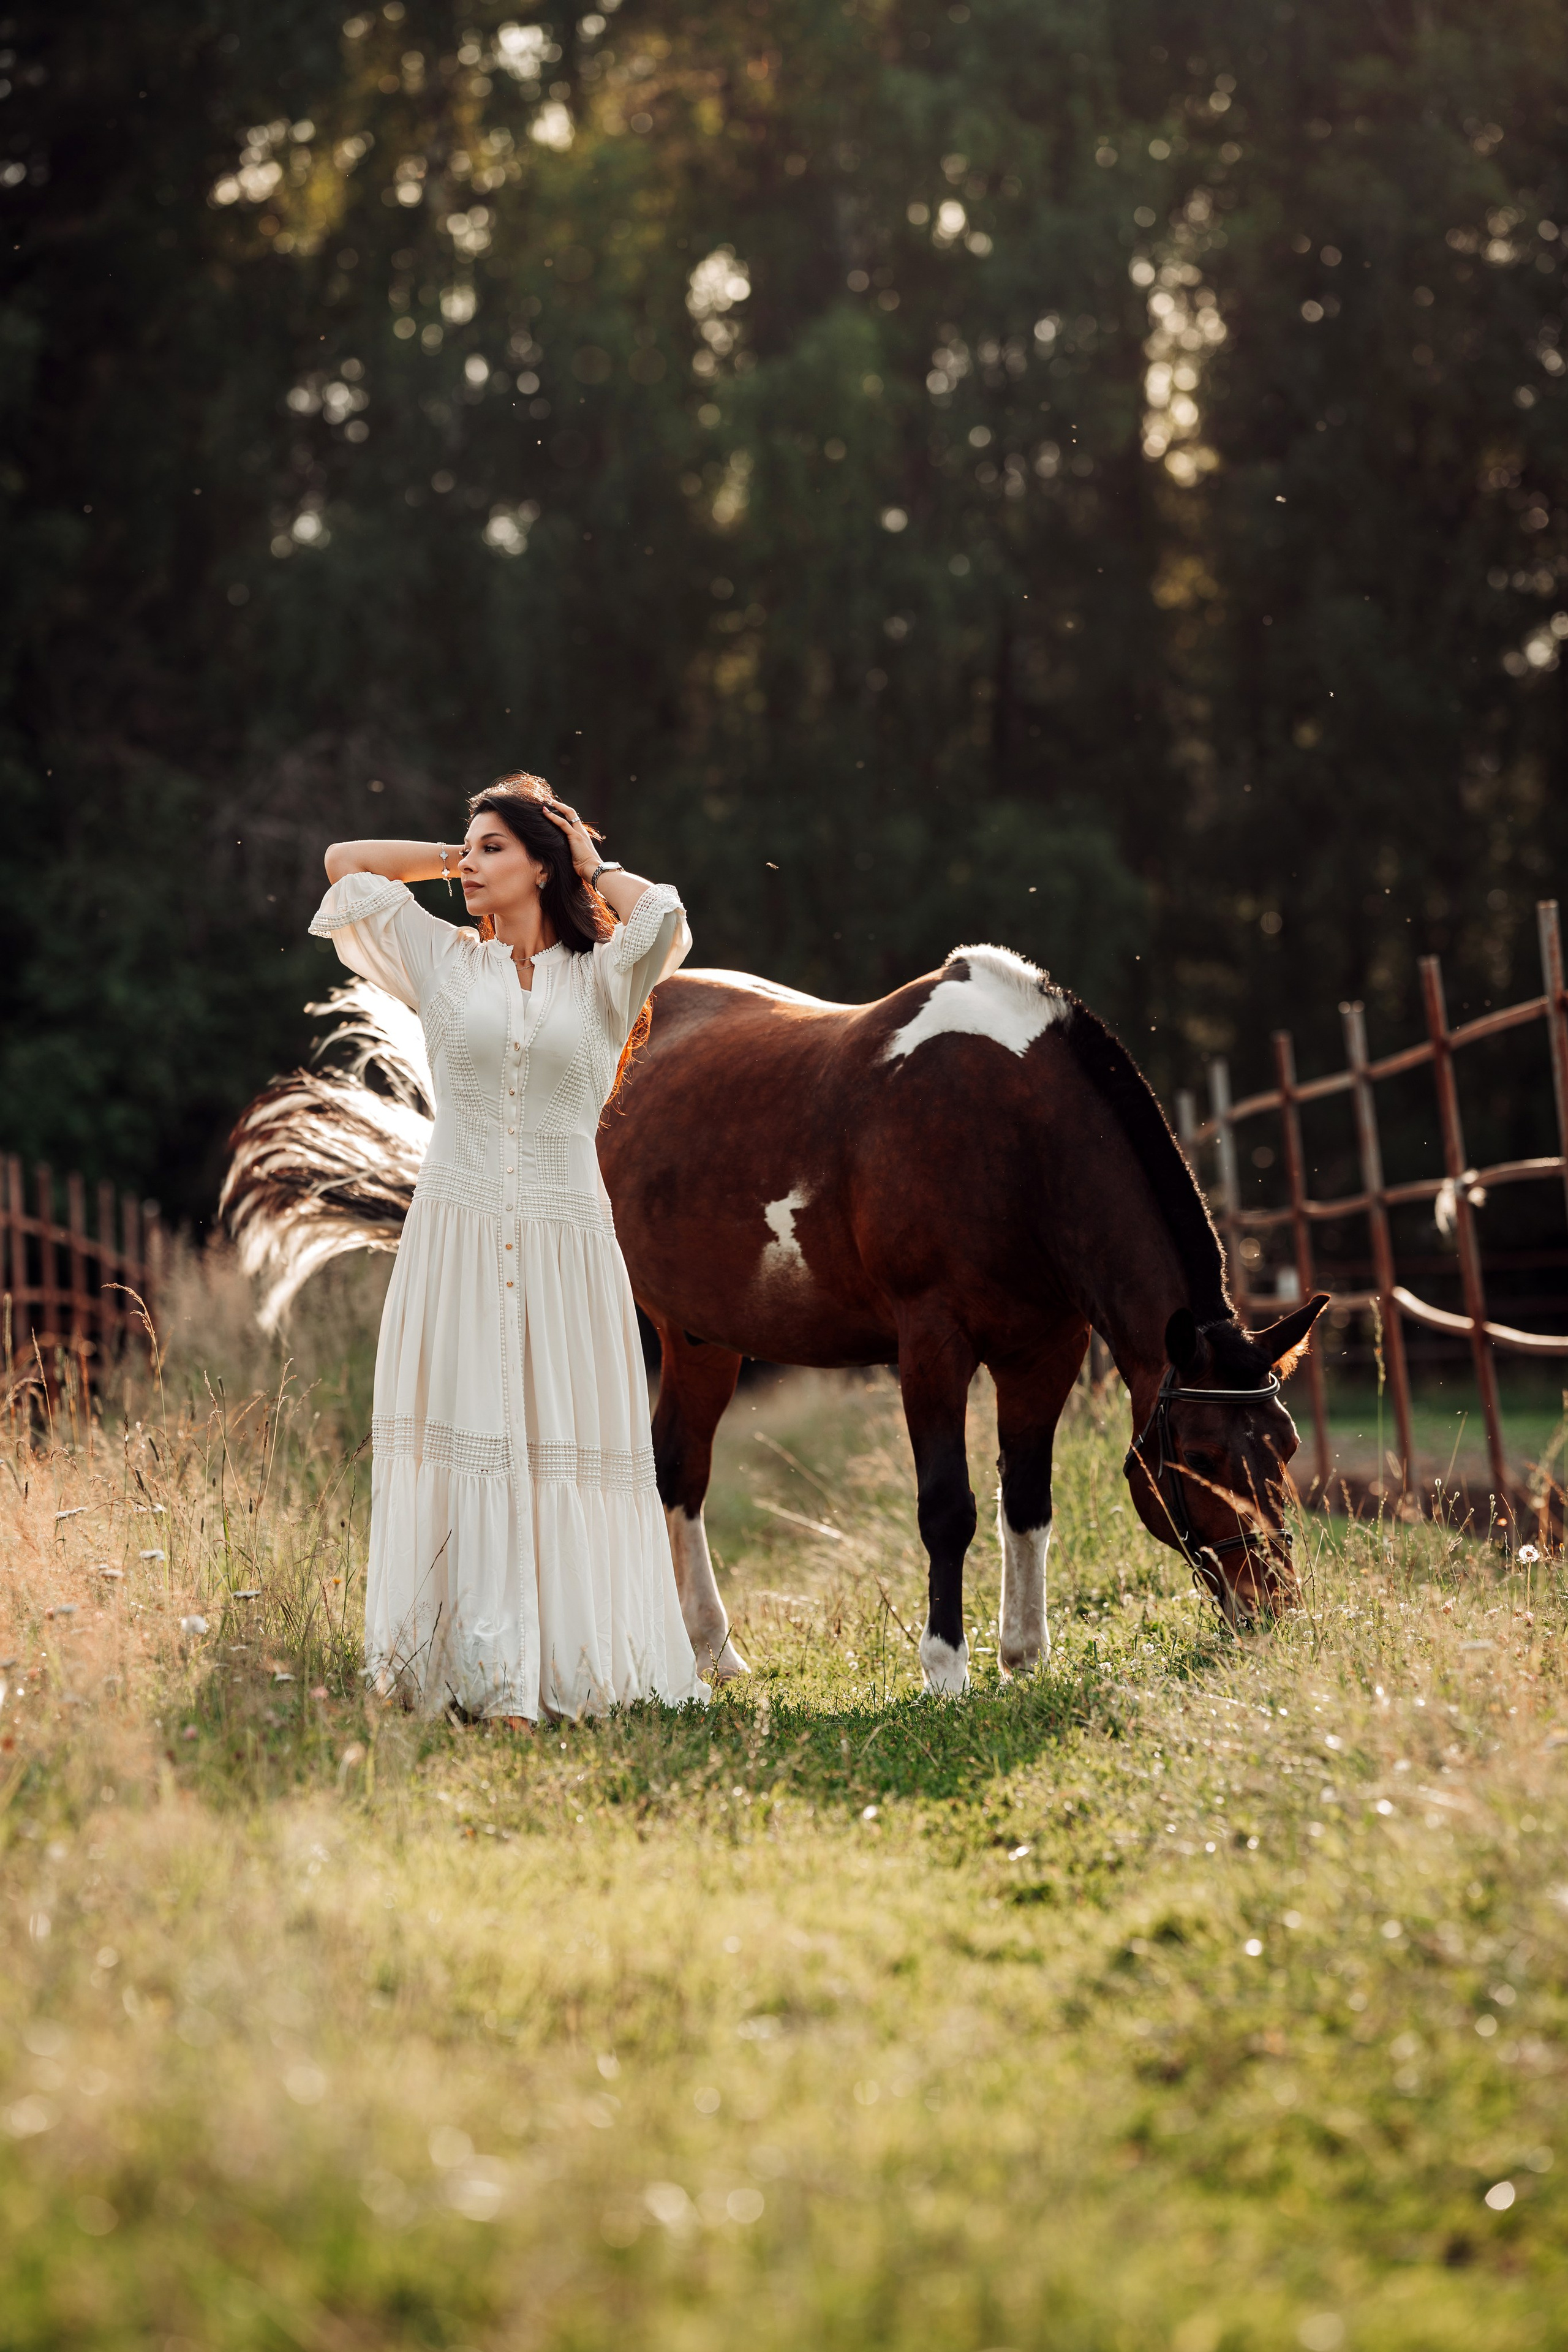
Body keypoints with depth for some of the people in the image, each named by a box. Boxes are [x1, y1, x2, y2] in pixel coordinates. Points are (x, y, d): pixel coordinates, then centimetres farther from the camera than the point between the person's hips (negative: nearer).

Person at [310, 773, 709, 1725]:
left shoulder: (601, 978, 6)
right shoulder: (446, 961, 10)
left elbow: (663, 915, -14)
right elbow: (343, 861, 14)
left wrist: (592, 865, 4)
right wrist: (455, 857, 15)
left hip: (566, 1246, -1)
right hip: (458, 1238, 1)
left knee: (565, 1449, -2)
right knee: (463, 1446, -3)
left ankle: (569, 1664, 2)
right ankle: (477, 1666, -1)